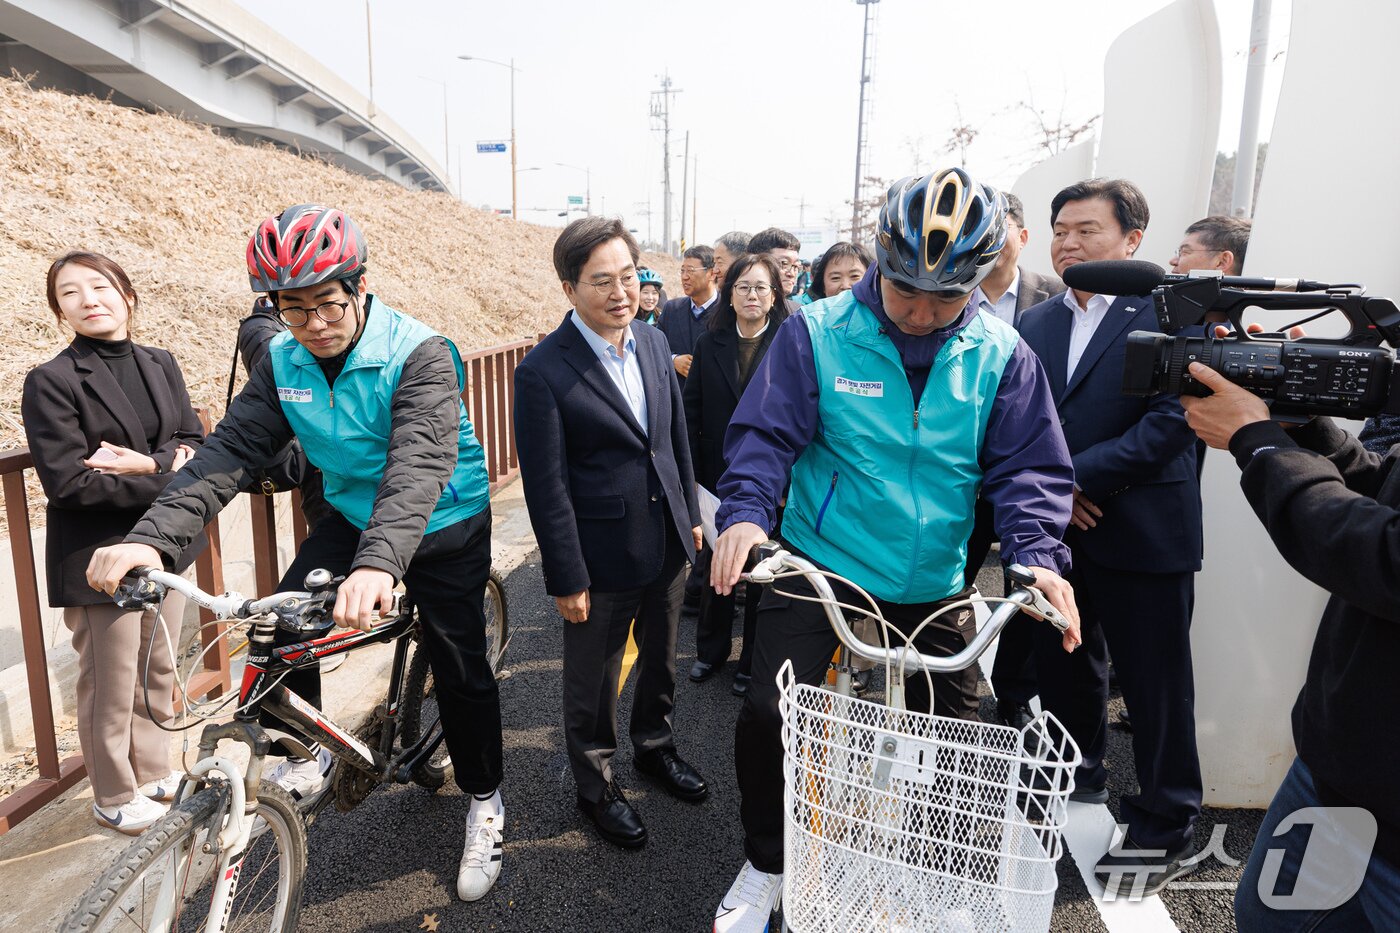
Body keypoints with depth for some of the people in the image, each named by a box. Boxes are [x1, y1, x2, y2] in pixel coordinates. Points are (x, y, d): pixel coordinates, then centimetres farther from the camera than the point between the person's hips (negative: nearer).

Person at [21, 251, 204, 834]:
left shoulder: (160, 365, 7)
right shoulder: (51, 382, -10)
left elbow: (194, 443, 3)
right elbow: (67, 481, -17)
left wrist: (147, 463, -16)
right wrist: (167, 474, -17)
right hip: (99, 556, -5)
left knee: (158, 671, 18)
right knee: (112, 685, 7)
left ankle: (153, 774, 37)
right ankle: (114, 799, 27)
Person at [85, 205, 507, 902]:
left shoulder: (418, 354, -26)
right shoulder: (283, 362, -7)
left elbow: (420, 463, -40)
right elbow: (230, 450, -15)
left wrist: (378, 562, -56)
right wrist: (153, 537, -30)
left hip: (443, 527, -5)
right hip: (353, 517, 5)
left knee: (458, 667, -1)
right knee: (280, 623, -10)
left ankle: (483, 801, 23)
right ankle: (306, 754, 19)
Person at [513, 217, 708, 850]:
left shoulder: (654, 343, 1)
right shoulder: (543, 372, -19)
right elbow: (547, 488, -18)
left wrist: (690, 514, 13)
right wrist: (567, 581, -15)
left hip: (666, 545, 6)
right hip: (602, 559, -6)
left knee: (661, 661, 25)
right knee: (593, 685, 15)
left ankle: (655, 746, 51)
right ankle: (596, 786, 39)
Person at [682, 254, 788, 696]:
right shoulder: (709, 346, 4)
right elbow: (690, 414, 3)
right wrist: (692, 475, -3)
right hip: (717, 478, 3)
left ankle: (753, 661, 28)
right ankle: (711, 650, 35)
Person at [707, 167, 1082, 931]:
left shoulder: (1000, 355, -1)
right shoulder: (817, 333, -8)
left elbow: (1029, 468, -1)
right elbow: (764, 434, -10)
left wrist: (1037, 556, -17)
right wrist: (745, 512, -27)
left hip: (934, 589, 3)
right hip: (818, 568, -2)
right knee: (768, 715, -11)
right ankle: (766, 867, 19)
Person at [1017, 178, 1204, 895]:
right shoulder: (1034, 323, 10)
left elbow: (1173, 421, -16)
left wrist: (1079, 477, -19)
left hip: (1140, 532, -5)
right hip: (1055, 531, 6)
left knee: (1155, 683, 7)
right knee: (1064, 669, 19)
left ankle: (1166, 832, 25)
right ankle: (1078, 785, 41)